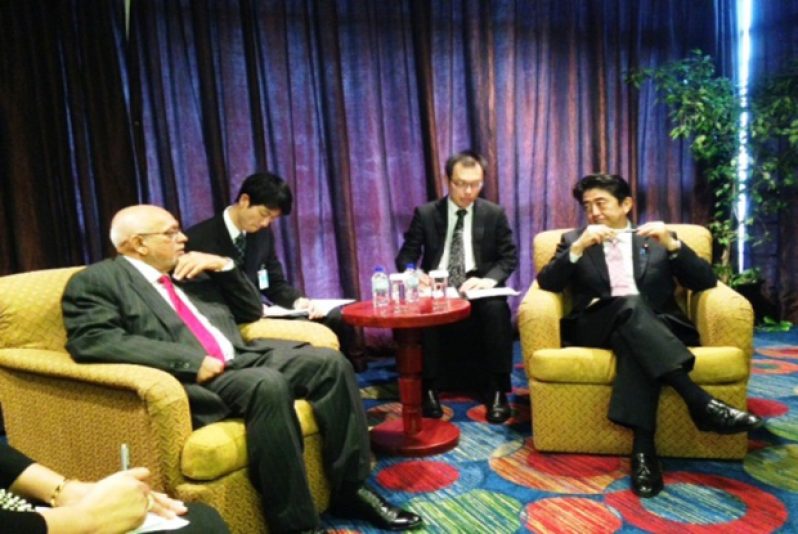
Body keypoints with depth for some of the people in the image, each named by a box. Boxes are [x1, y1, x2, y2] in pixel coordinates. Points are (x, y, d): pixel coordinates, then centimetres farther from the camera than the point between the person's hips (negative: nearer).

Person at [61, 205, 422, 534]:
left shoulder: (191, 272, 23)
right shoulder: (96, 281, 3)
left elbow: (251, 312, 26)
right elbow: (91, 340, -16)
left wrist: (223, 266, 8)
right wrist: (191, 362, -23)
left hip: (242, 358, 7)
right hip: (190, 378, -7)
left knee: (329, 361, -13)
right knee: (269, 384, -34)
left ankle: (350, 490, -4)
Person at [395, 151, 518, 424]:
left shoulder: (495, 214, 7)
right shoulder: (425, 213, 5)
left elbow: (510, 258, 4)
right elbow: (405, 257, 4)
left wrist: (488, 280, -17)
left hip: (478, 293, 0)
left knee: (496, 309, -34)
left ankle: (497, 391, -20)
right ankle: (429, 388, -18)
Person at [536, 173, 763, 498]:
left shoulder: (657, 239, 19)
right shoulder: (573, 239, 18)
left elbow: (705, 282, 9)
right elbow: (547, 283, 1)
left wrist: (672, 245, -8)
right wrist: (578, 247, -14)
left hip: (654, 328, 1)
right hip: (596, 328, 0)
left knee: (633, 345, -36)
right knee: (630, 304, -34)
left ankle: (643, 446, -39)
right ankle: (699, 401, -39)